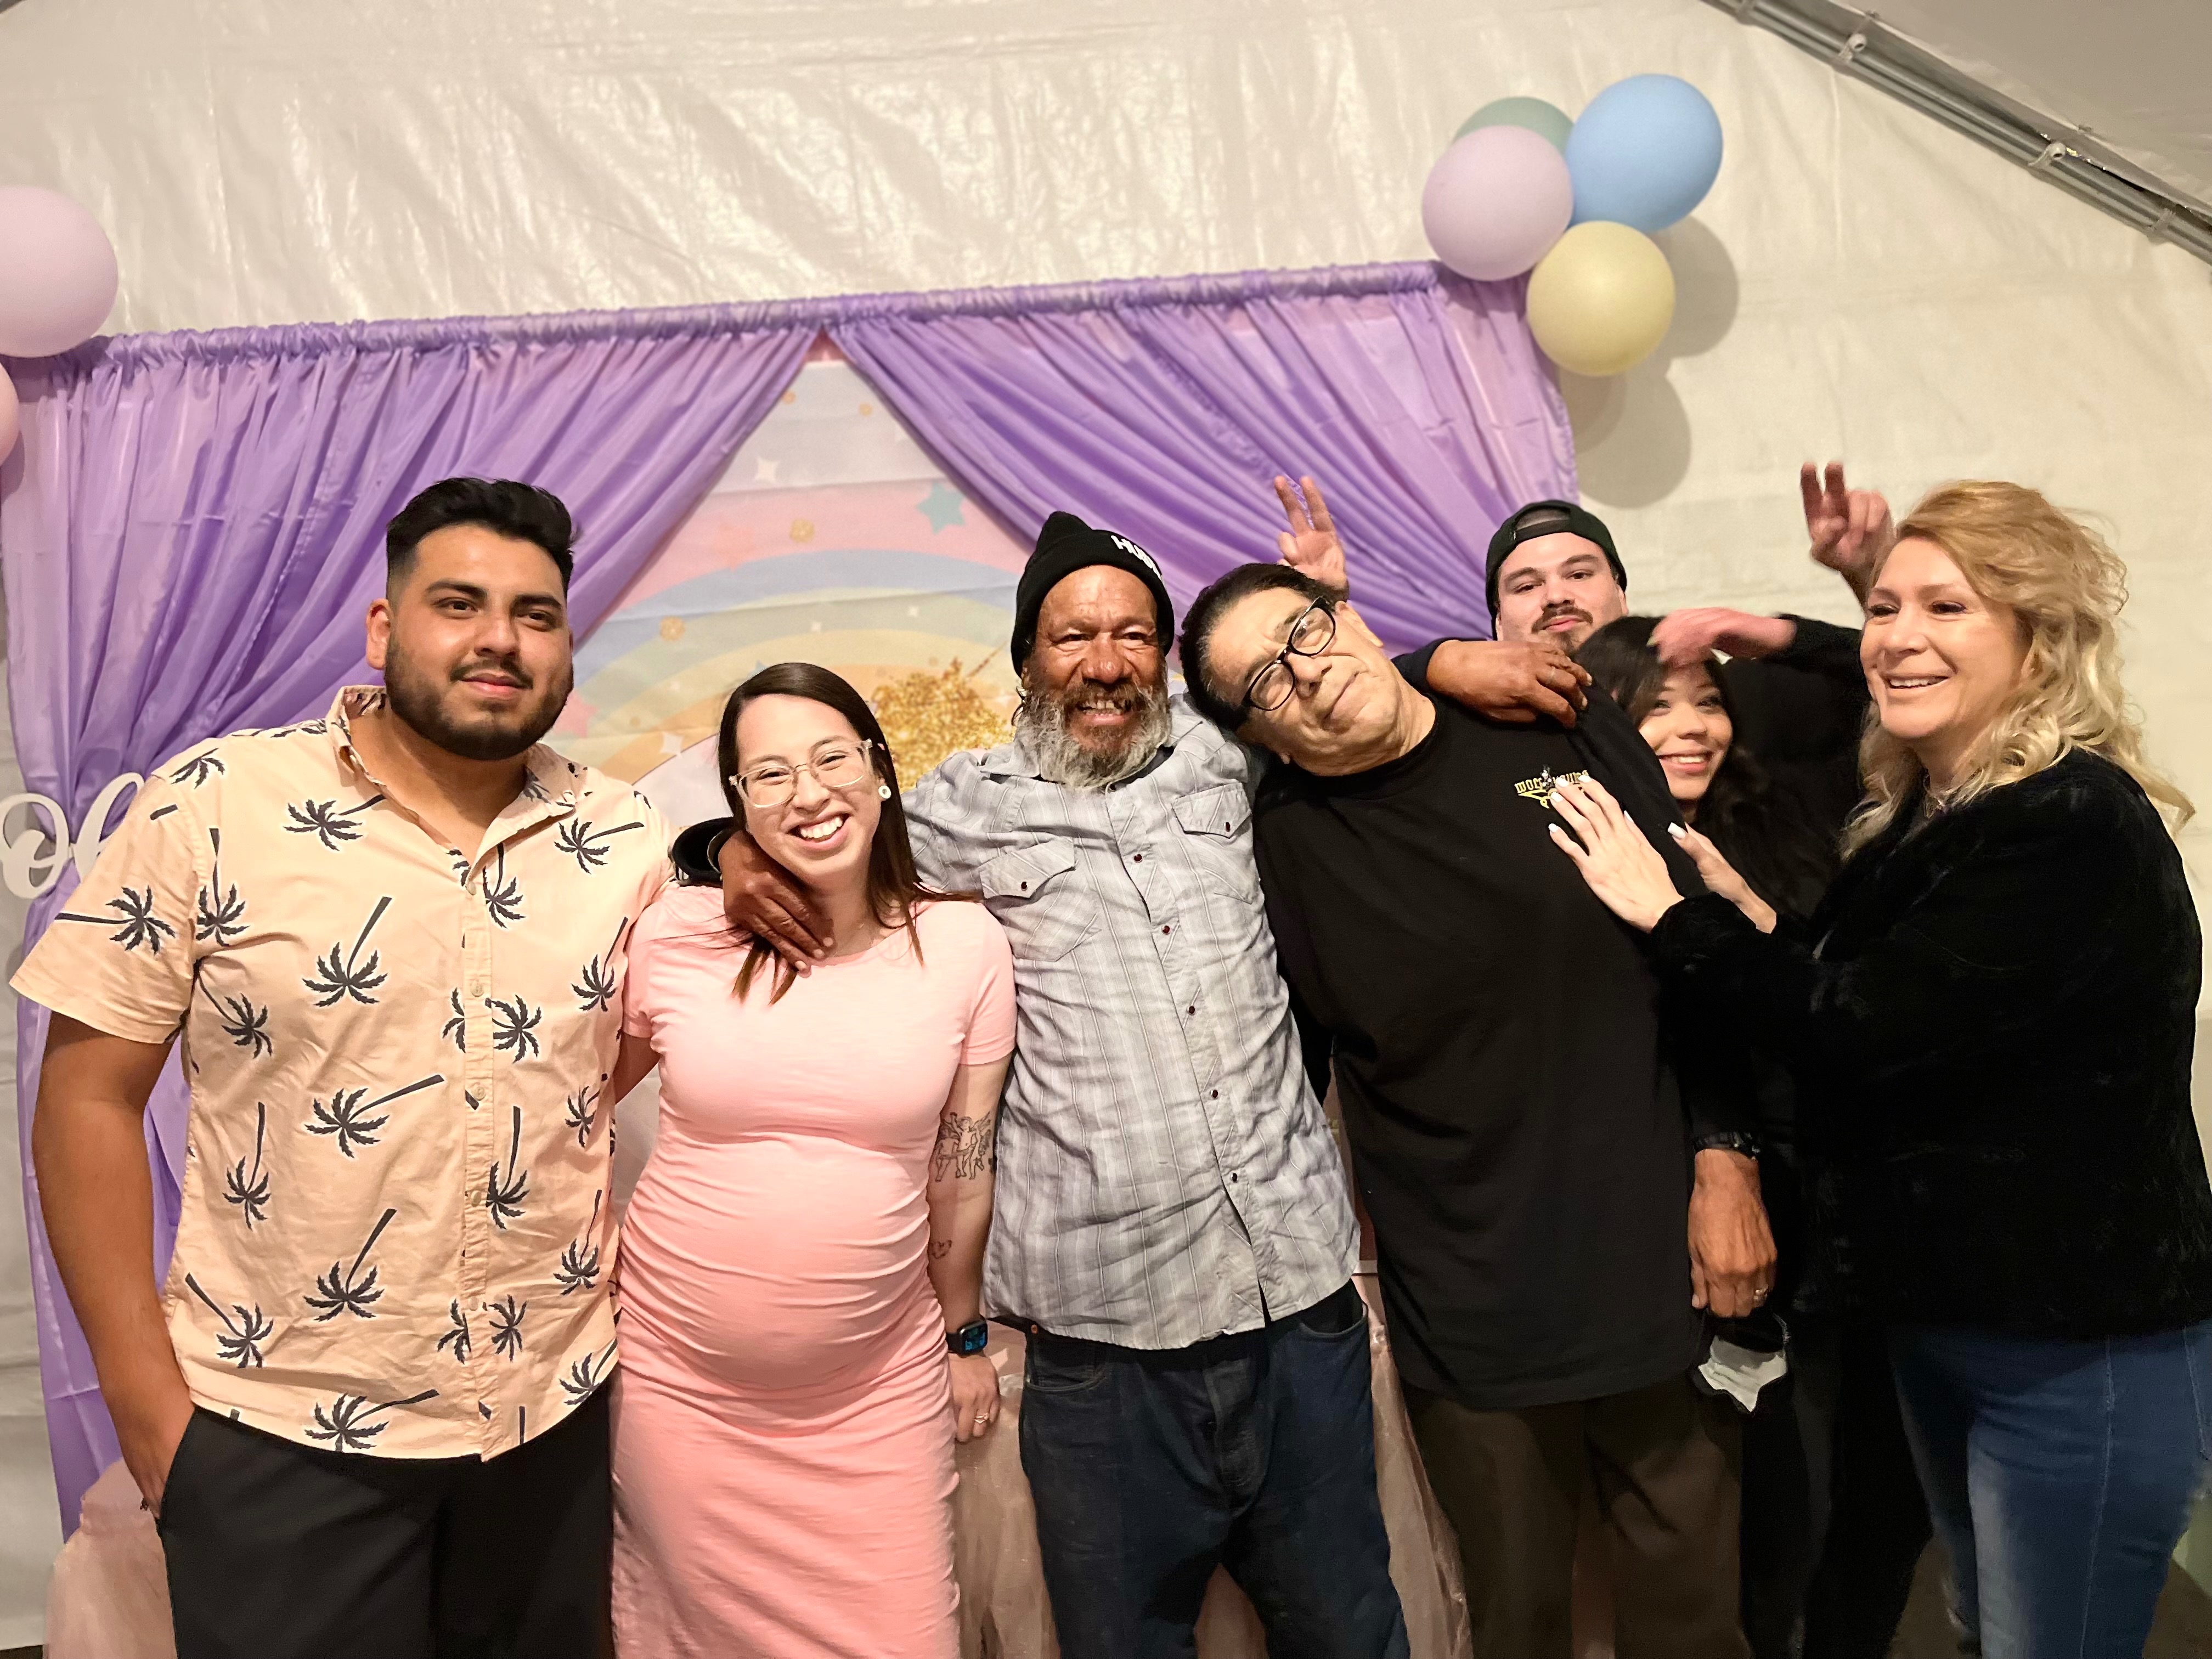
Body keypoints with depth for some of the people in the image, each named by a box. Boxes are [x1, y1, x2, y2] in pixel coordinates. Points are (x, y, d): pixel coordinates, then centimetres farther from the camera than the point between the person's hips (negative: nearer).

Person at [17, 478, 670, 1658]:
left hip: (556, 1412, 3)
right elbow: (90, 1094, -7)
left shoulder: (626, 843, -2)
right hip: (279, 1430, -3)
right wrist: (142, 1390, -7)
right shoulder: (212, 807, -9)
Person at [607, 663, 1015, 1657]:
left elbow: (964, 1164, 3)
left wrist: (964, 1333, 11)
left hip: (880, 1390, 0)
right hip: (679, 1378, 1)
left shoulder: (966, 944, -7)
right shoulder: (677, 935, -8)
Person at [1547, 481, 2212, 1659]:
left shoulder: (2074, 825, -21)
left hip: (2084, 1355, -8)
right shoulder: (1917, 818, 6)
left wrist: (1672, 916, -17)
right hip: (1941, 1319, 9)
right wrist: (1754, 925, -7)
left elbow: (1862, 1032, -24)